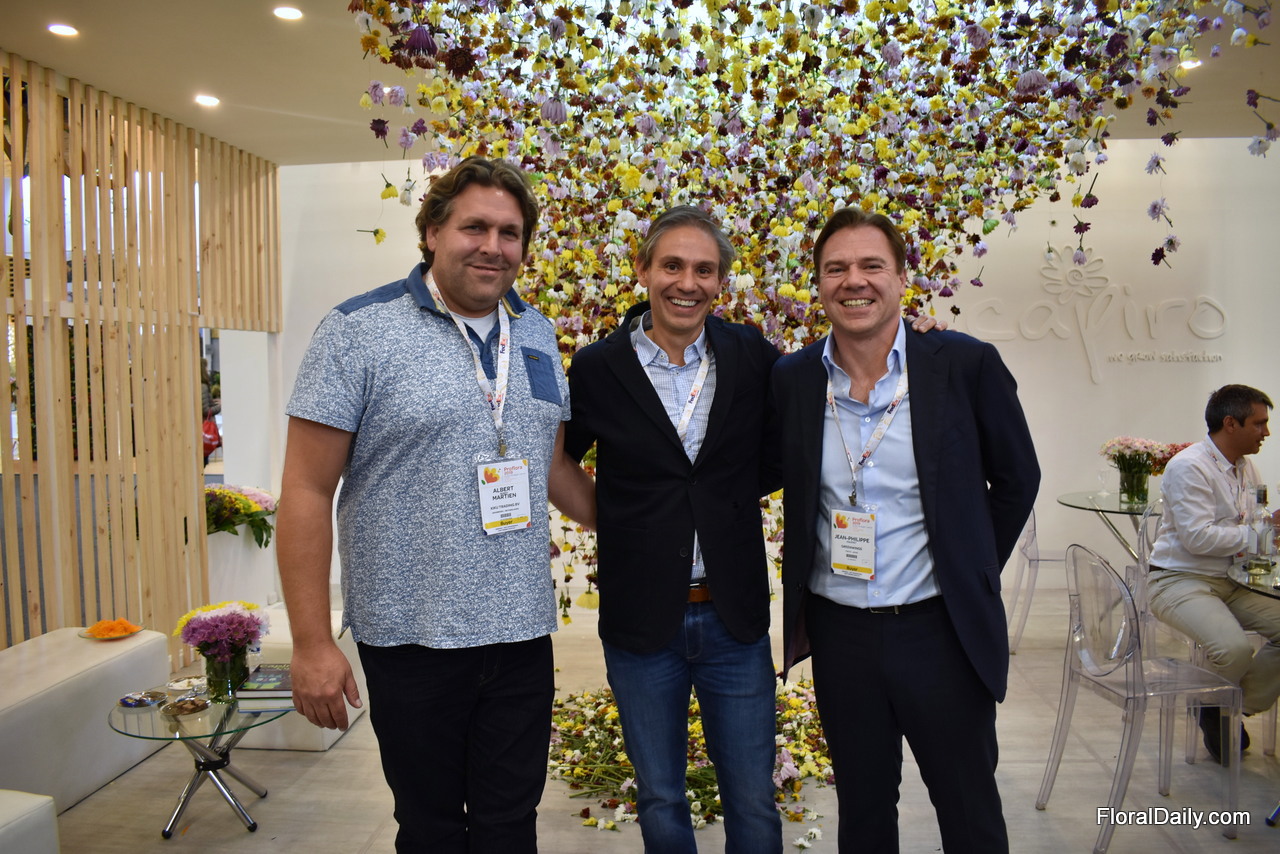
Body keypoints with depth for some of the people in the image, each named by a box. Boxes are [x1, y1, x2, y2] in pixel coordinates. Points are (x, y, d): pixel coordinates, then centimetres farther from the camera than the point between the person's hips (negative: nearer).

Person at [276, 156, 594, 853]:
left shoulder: (535, 334, 8)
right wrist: (312, 644, -12)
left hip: (522, 634, 4)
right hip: (411, 638, -4)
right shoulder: (360, 330, -9)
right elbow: (307, 491, -10)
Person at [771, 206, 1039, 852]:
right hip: (838, 632, 2)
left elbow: (1016, 479, 4)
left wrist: (971, 575, 4)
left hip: (942, 629, -1)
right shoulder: (789, 380, -3)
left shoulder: (966, 365, -9)